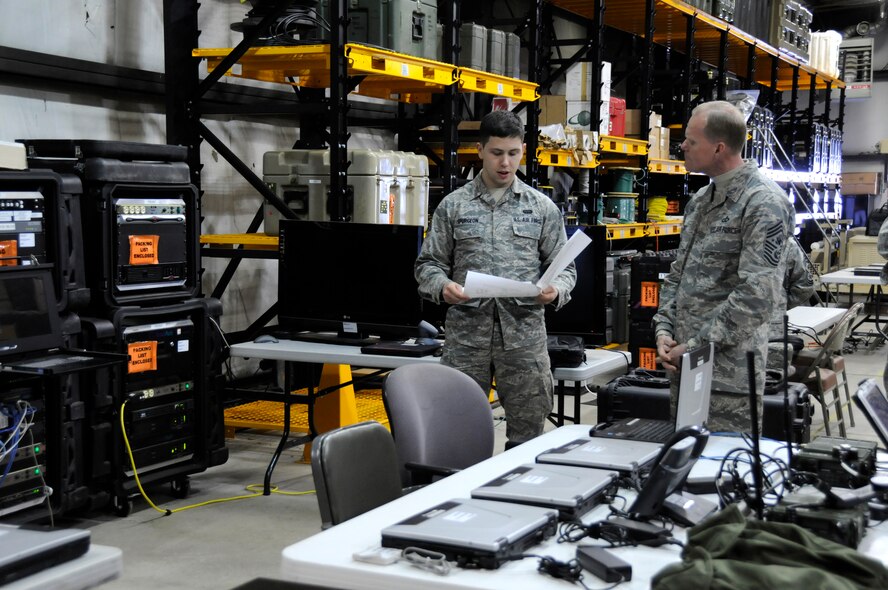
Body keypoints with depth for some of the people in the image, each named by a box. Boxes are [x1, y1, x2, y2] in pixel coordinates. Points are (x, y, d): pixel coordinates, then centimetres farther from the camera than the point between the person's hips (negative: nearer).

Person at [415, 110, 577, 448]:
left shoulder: (542, 208, 9)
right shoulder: (453, 206, 8)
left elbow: (564, 267, 10)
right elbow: (428, 264, 8)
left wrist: (556, 290, -12)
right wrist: (442, 285, -13)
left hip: (524, 334, 0)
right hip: (466, 334, 0)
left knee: (527, 433, 5)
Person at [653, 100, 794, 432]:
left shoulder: (764, 204, -14)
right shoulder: (700, 200, 13)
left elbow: (757, 295, -21)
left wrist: (695, 345, -18)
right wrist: (664, 329, 2)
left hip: (728, 374, -8)